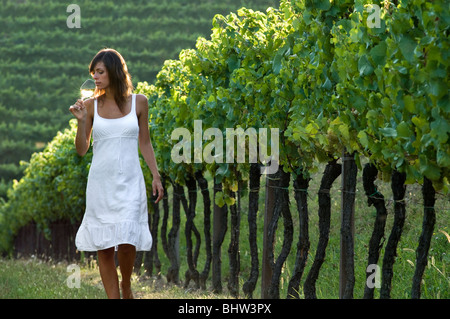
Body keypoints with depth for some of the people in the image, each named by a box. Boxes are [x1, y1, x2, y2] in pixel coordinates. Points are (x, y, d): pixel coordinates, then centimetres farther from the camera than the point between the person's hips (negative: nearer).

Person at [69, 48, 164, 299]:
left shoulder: (138, 102, 2)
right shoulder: (91, 105, 3)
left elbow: (144, 142, 10)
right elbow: (82, 150, 5)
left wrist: (156, 176, 6)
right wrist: (81, 121, -9)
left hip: (129, 183, -1)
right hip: (101, 182, 2)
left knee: (126, 242, -12)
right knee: (104, 247, 2)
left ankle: (126, 285, 15)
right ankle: (113, 295, 12)